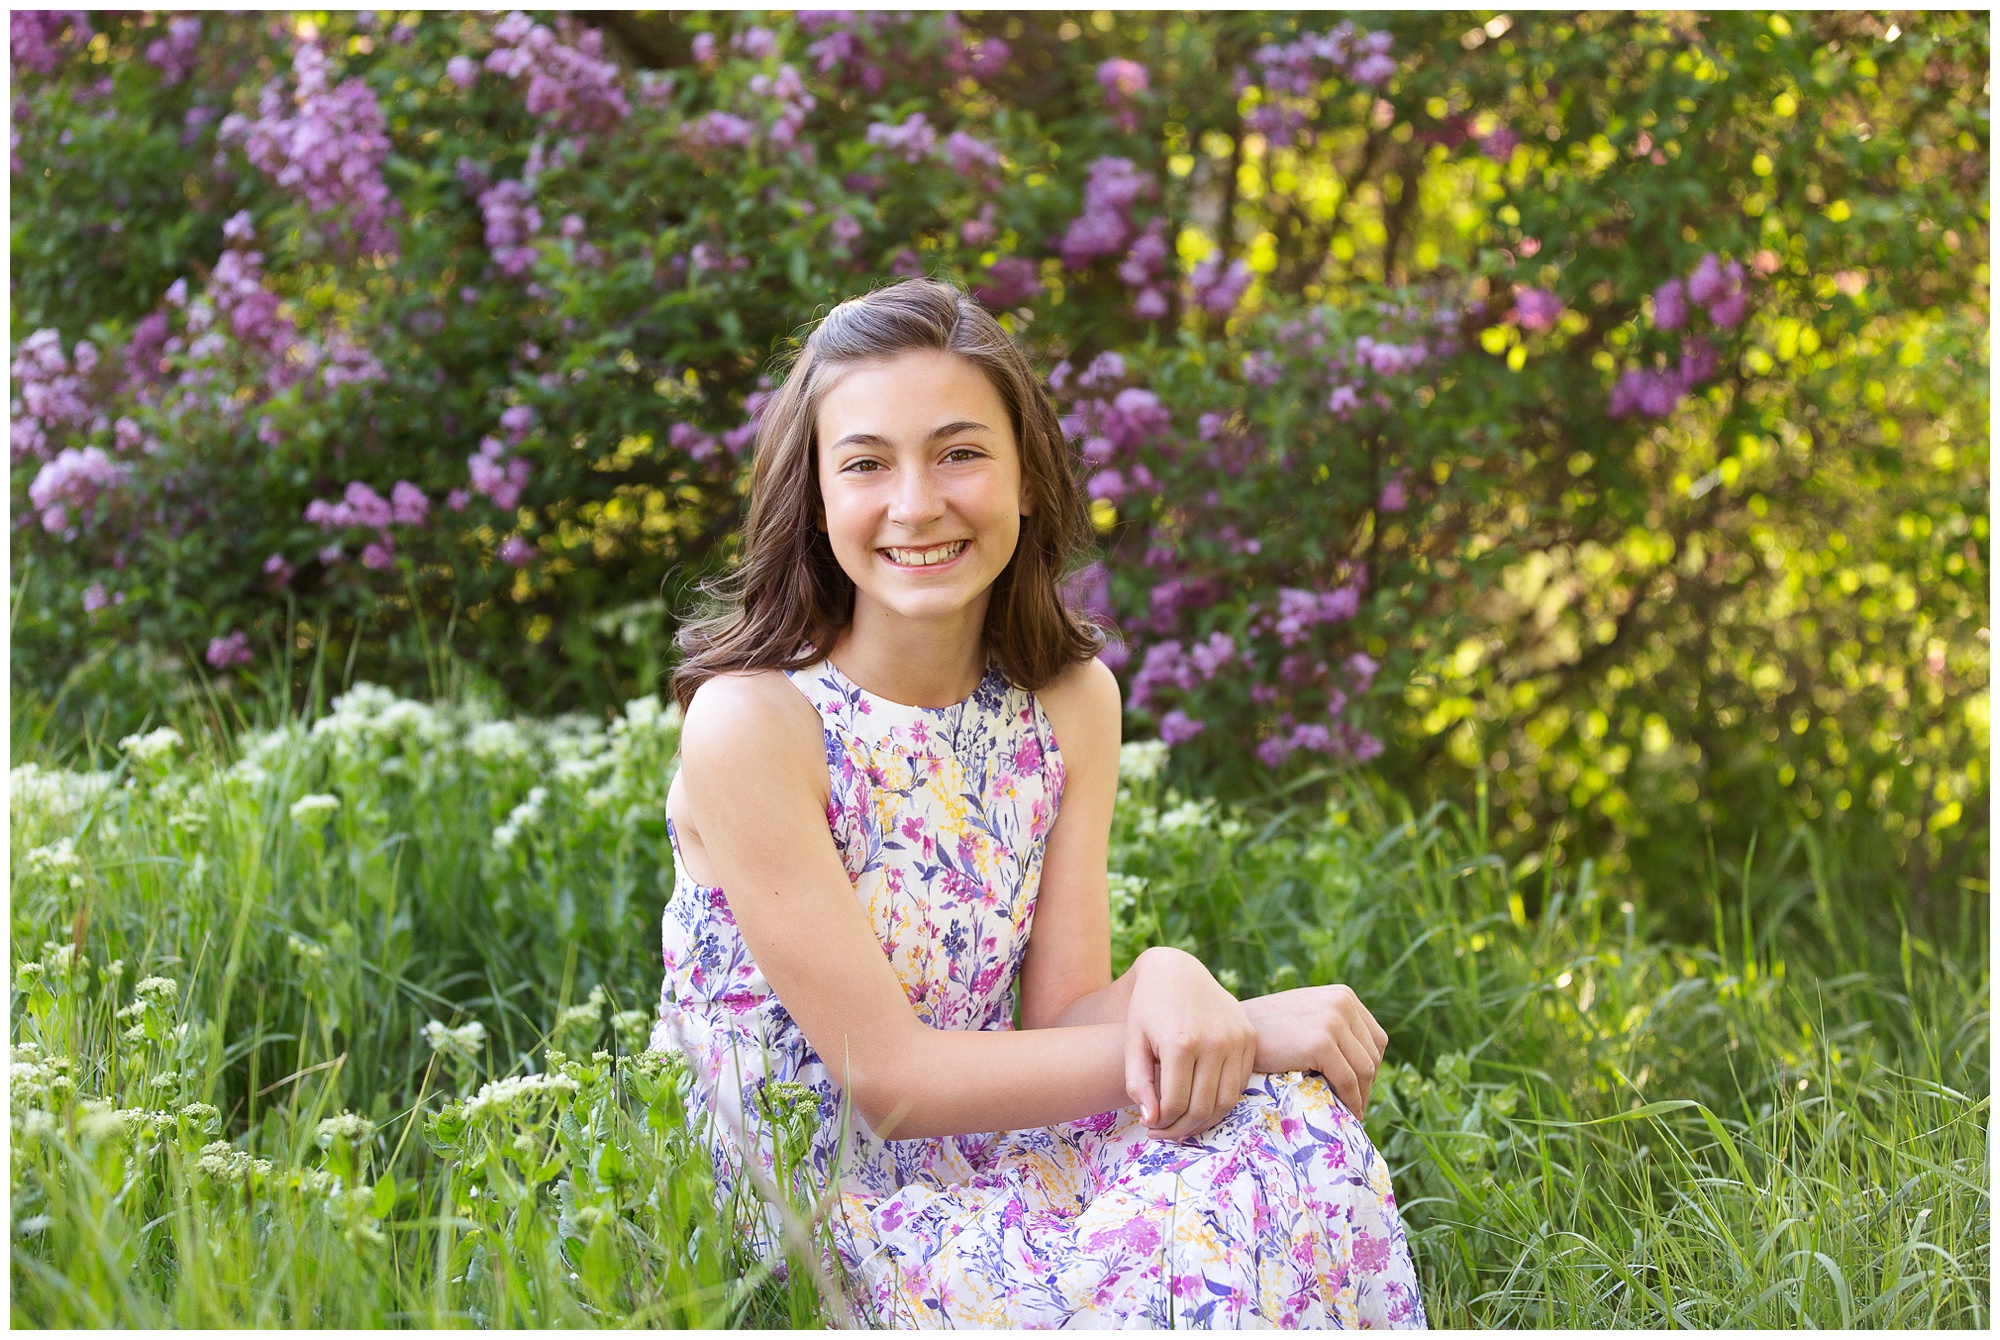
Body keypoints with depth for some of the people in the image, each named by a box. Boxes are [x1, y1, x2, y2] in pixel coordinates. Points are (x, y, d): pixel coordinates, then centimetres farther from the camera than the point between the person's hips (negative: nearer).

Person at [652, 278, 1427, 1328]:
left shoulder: (1073, 700, 1)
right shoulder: (749, 721, -18)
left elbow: (1062, 1015, -1)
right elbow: (887, 1076, -19)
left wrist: (1168, 983, -25)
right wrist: (1243, 1030, -22)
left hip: (982, 1153, 6)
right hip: (791, 1215, -6)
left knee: (1292, 1121, -20)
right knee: (1158, 1272, -31)